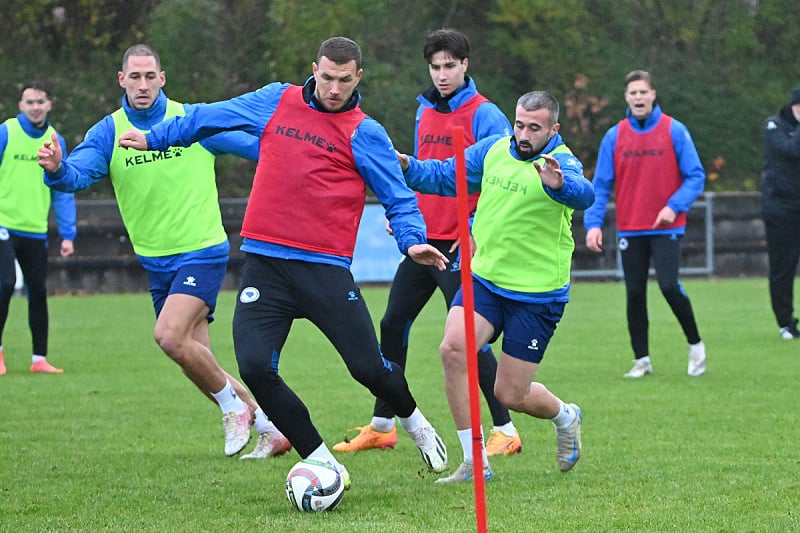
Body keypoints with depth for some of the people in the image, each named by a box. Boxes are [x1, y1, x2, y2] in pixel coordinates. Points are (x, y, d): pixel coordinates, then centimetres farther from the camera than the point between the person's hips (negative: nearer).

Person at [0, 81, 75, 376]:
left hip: (36, 230, 4)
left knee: (38, 291, 5)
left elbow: (63, 191, 8)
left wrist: (67, 234, 1)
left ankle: (39, 359, 14)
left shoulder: (56, 141, 5)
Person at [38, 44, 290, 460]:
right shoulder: (108, 132, 0)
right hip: (157, 263, 5)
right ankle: (268, 428, 22)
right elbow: (79, 171, -17)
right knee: (196, 361, 7)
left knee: (170, 336, -24)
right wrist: (57, 169, -40)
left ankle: (233, 406, -1)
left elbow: (257, 146, 2)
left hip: (202, 252, -5)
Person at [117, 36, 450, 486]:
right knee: (254, 367, -14)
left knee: (368, 367, -7)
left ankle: (413, 421, 28)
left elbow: (399, 199, 3)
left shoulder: (365, 134, 1)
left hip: (325, 267, -3)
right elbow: (211, 116, 23)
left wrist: (412, 241, -17)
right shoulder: (276, 102, 10)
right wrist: (154, 138, 30)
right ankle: (322, 462, 0)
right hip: (265, 263, 3)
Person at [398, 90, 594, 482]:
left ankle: (565, 417, 37)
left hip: (537, 295, -4)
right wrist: (407, 166, -10)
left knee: (510, 395, 0)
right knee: (453, 347, -22)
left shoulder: (562, 163, -16)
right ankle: (475, 463, -11)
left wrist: (559, 184, -62)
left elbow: (583, 195, -38)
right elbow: (443, 177, 11)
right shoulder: (493, 150, 0)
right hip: (484, 278, 4)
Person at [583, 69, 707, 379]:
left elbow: (695, 176, -3)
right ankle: (642, 360, 15)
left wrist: (675, 206, -18)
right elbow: (601, 185, 3)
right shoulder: (614, 136, 3)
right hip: (630, 229, 3)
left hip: (666, 227, -3)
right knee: (634, 293, 4)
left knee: (669, 285, -15)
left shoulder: (674, 131, -3)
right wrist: (593, 223, -9)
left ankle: (695, 344, 6)